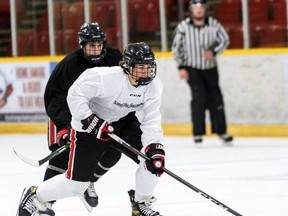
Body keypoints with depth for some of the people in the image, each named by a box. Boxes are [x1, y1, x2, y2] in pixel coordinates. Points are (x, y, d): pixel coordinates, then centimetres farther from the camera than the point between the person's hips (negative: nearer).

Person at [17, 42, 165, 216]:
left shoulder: (154, 85, -16)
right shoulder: (106, 78, -32)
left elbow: (152, 120, -18)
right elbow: (75, 94, -26)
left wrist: (154, 147, -32)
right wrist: (90, 121, -33)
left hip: (123, 122, 5)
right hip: (89, 125, -5)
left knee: (155, 158, -15)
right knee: (76, 183, -3)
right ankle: (35, 196, 25)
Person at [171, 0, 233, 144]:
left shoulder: (213, 24, -7)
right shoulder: (183, 27, -9)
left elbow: (224, 40, 0)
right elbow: (176, 47, -2)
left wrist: (213, 51, -18)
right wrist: (181, 67, -6)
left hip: (210, 69, 2)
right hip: (192, 69, -2)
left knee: (215, 98, 5)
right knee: (199, 97, -15)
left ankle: (221, 131, 19)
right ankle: (198, 133, -8)